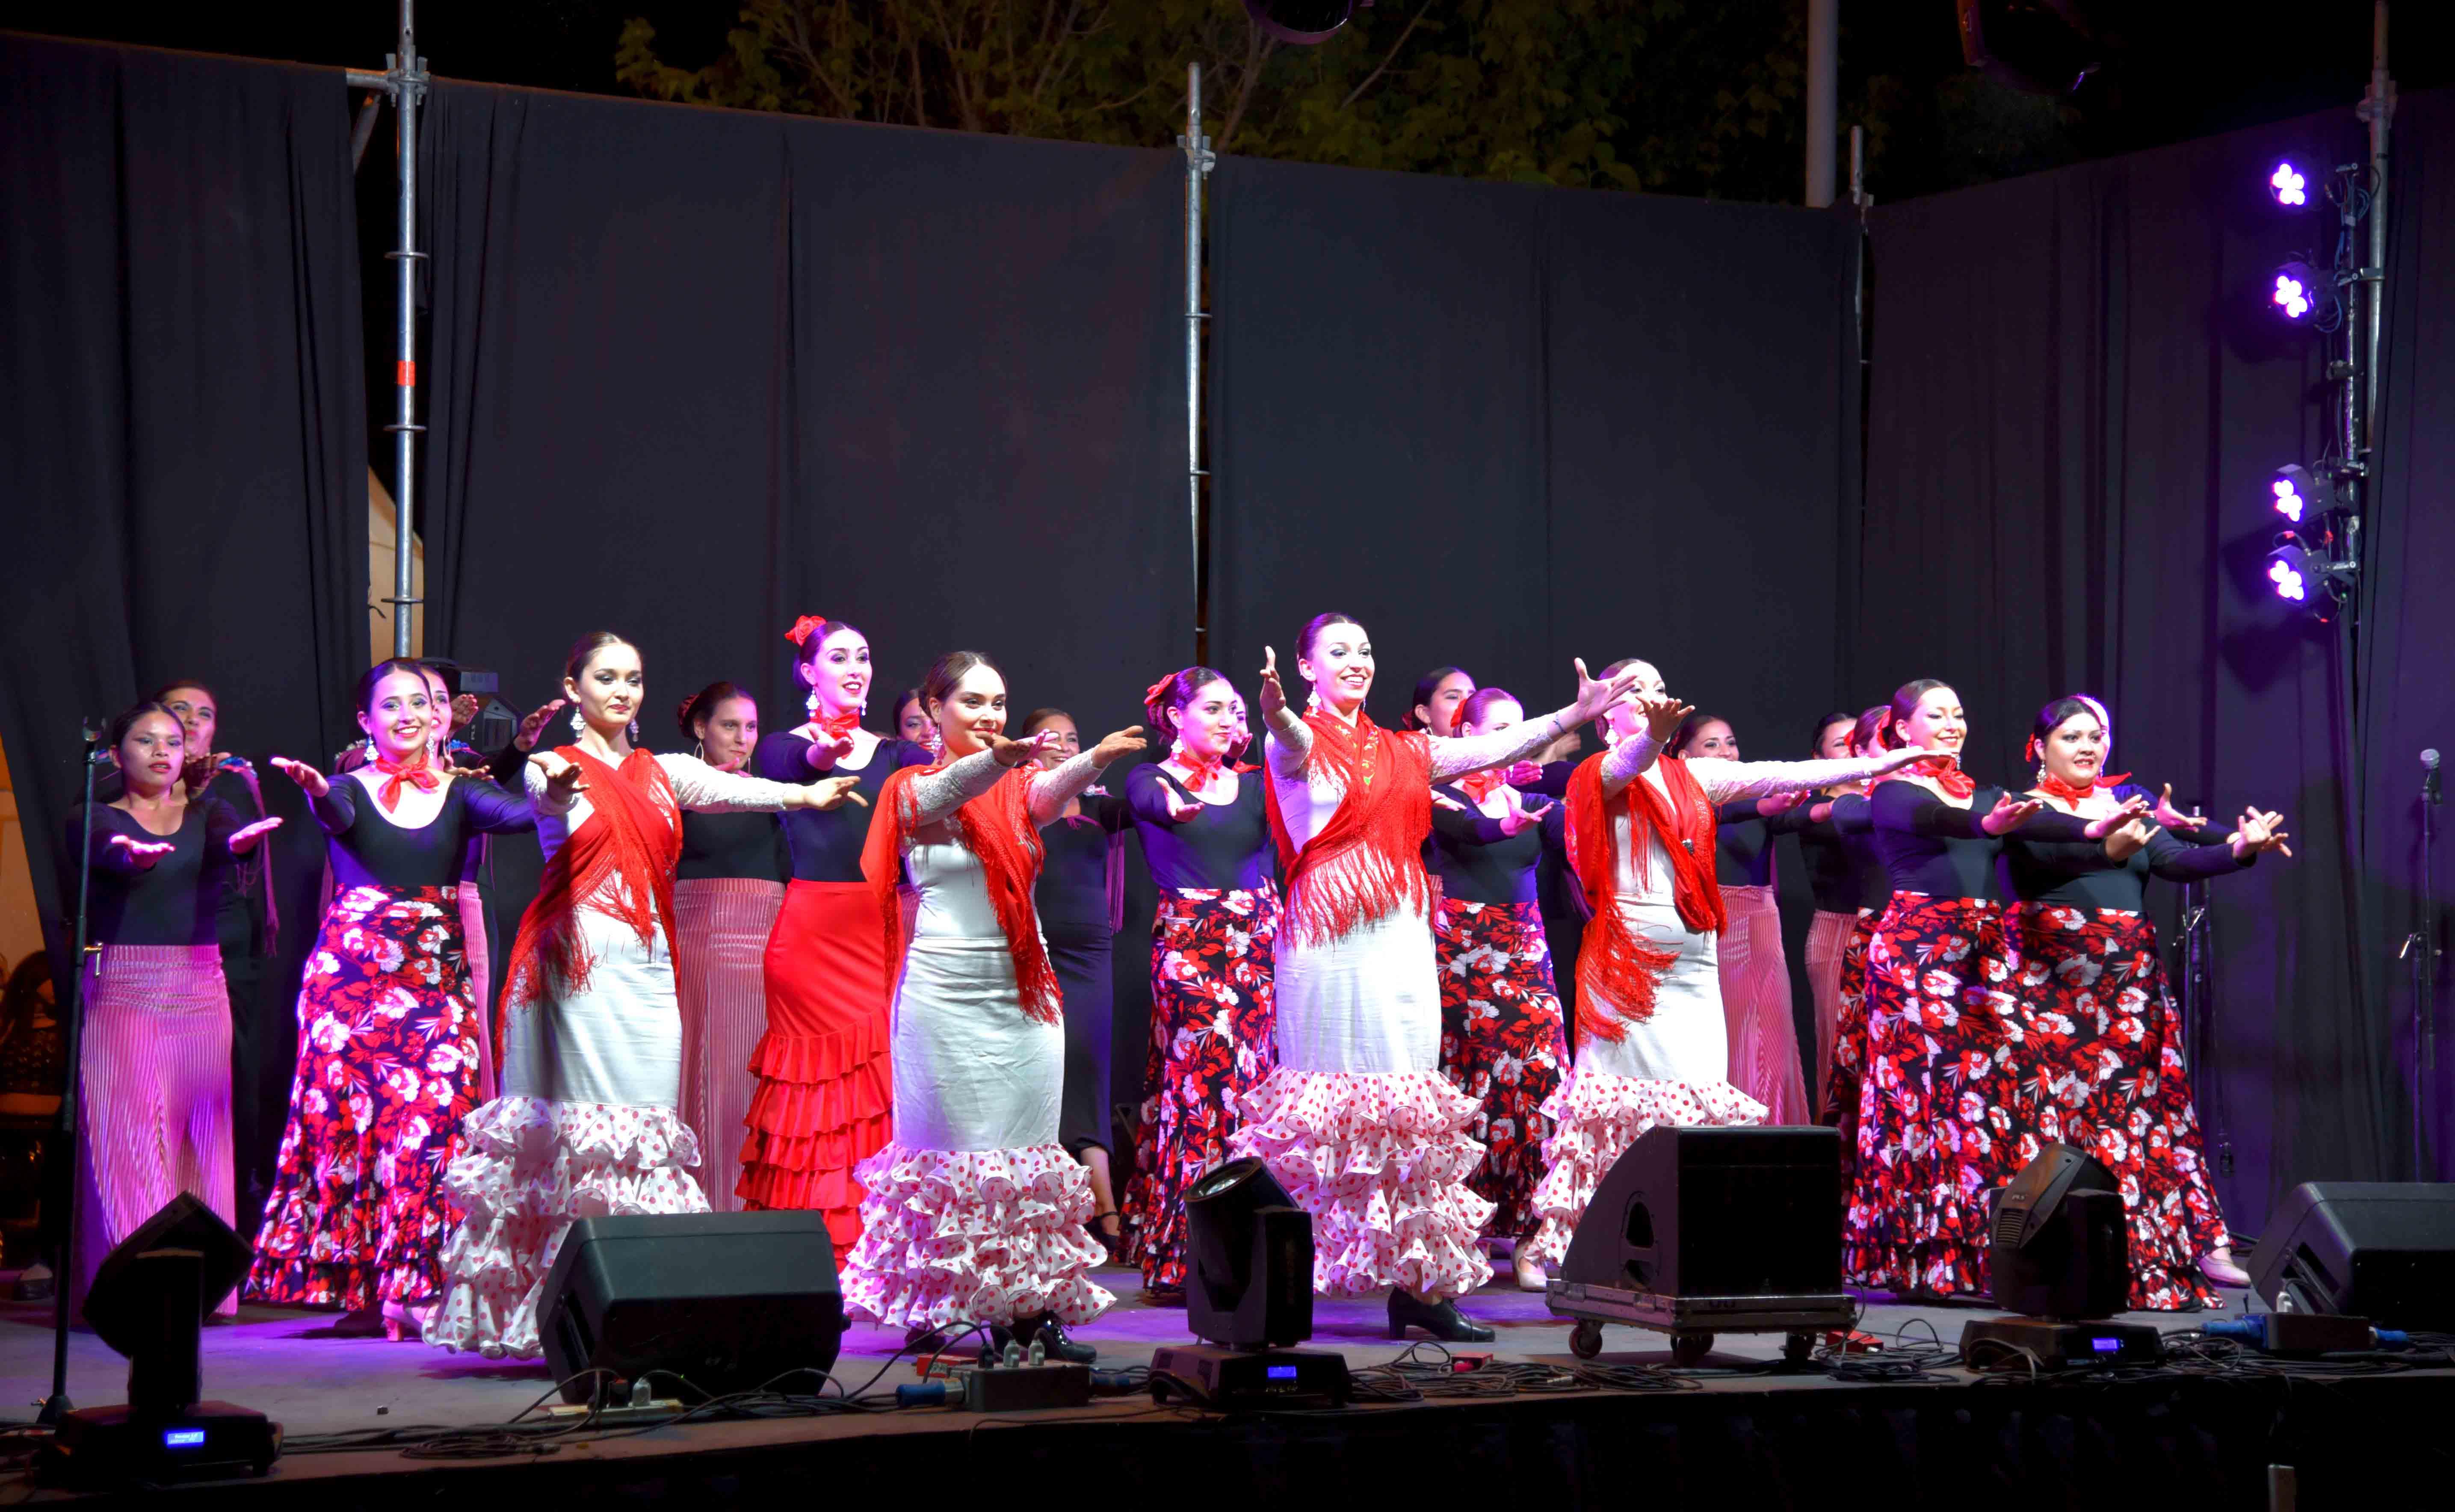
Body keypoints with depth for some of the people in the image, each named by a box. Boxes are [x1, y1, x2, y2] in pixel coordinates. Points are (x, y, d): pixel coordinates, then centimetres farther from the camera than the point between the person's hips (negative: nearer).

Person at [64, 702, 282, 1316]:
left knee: (198, 1130, 0)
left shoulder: (206, 812, 13)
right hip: (122, 988, -3)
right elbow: (105, 852, -17)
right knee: (128, 1130, -9)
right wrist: (132, 855, -42)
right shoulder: (94, 819, 5)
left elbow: (227, 839, -10)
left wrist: (243, 841, -35)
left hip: (200, 985, 3)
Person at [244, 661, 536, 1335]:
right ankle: (360, 1287, 3)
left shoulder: (459, 793, 8)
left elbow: (519, 813, -10)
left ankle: (411, 1286, -8)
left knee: (432, 1121, -10)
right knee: (349, 1122, -4)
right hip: (354, 972, -1)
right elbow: (338, 815, -18)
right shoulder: (352, 790, 5)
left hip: (437, 978, 1)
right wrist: (316, 791, -41)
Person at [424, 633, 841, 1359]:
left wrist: (805, 793, -2)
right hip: (578, 964, -5)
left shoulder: (662, 773, 20)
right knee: (577, 1130, -11)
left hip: (648, 969, 5)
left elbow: (731, 788, 10)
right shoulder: (557, 768, 2)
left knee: (648, 1129, -2)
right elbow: (549, 796, -20)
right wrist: (556, 786, -41)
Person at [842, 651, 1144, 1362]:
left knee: (1027, 1149, 2)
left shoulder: (1017, 785, 12)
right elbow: (942, 798, -21)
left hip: (1023, 994, 4)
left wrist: (1094, 760, -36)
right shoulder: (913, 790, 2)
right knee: (946, 1146, -5)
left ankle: (1032, 1308, 3)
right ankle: (932, 1311, 0)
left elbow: (1050, 794, -12)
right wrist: (995, 760, -43)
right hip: (944, 992, -4)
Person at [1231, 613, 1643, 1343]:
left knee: (1408, 1106, 2)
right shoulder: (1297, 743, 1)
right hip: (1330, 942, -5)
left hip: (1401, 939, 6)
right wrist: (1274, 713, -47)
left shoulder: (1403, 751, 19)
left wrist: (1576, 713, 5)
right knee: (1326, 1101, -8)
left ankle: (1418, 1289, 2)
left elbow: (1495, 748, 16)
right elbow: (1286, 737, -23)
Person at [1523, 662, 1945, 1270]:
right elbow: (1629, 763, -21)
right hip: (1628, 959, -5)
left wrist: (1876, 764, 11)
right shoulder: (1601, 776, 2)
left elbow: (1780, 775, 15)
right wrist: (1653, 734, -44)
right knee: (1633, 1103, -10)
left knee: (1699, 1101, -5)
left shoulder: (1692, 778, 17)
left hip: (1692, 961, 5)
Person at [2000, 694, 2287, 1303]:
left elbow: (2178, 861, 3)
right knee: (2057, 1106, -8)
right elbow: (2043, 855, -18)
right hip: (2052, 976, -4)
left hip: (2129, 977, 4)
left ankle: (2198, 1246, -4)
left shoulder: (2128, 808, 18)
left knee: (2145, 1107, 0)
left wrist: (2239, 850, -15)